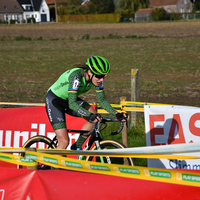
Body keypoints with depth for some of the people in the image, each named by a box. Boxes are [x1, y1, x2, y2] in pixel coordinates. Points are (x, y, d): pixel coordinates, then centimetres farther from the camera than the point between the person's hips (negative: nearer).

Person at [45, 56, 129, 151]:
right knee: (64, 141, -17)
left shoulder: (97, 78, -15)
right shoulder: (76, 75, -35)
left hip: (67, 99, 7)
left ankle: (77, 147, 3)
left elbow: (102, 100, -7)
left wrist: (117, 114, -21)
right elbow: (72, 104, -39)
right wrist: (90, 115, -51)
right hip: (54, 100, -7)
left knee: (94, 117, -14)